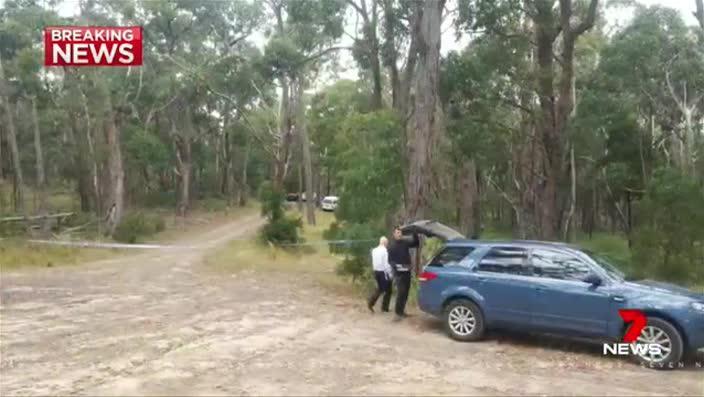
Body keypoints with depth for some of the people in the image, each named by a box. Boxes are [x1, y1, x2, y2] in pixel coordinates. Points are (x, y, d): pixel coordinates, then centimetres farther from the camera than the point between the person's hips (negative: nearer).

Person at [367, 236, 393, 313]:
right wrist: (390, 274, -12)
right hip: (384, 272, -7)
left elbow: (373, 262, 10)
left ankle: (370, 302, 7)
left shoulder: (374, 250, 5)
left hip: (376, 271, 7)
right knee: (387, 290, 8)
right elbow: (387, 264, -18)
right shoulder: (385, 251, -17)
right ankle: (384, 308, 11)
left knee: (379, 288, 20)